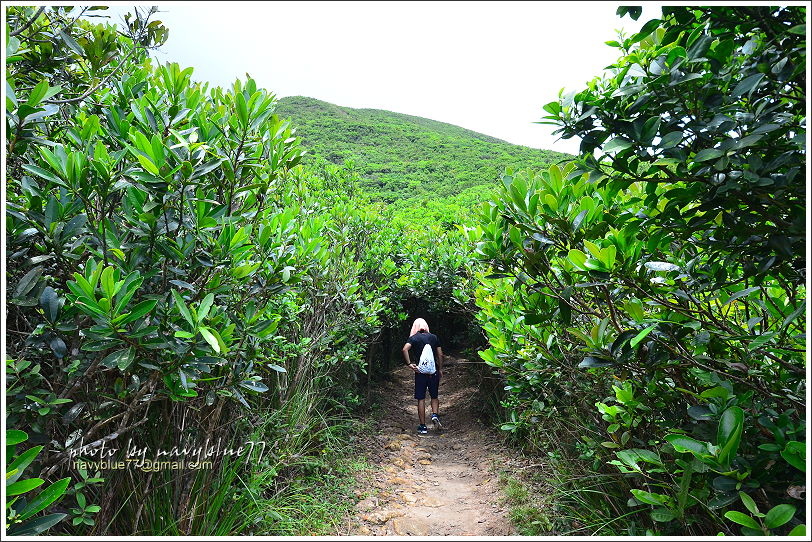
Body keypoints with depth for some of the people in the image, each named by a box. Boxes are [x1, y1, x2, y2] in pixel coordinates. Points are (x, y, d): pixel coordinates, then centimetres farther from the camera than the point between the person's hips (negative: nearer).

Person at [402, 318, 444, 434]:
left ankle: (423, 426, 9)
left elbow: (405, 349, -21)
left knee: (421, 399, 6)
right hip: (433, 371, 2)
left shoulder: (413, 338, -1)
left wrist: (409, 363, -16)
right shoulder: (434, 337, 6)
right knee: (434, 396, 18)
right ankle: (435, 415, -5)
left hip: (420, 371, -2)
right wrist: (440, 369, 13)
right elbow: (440, 355, 4)